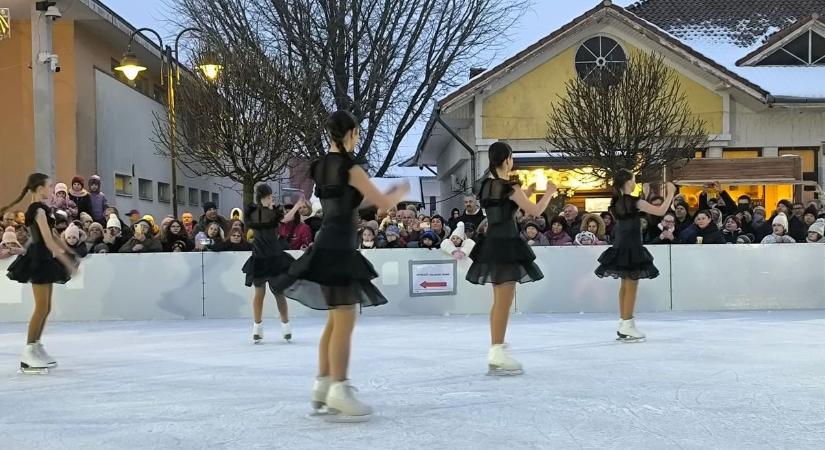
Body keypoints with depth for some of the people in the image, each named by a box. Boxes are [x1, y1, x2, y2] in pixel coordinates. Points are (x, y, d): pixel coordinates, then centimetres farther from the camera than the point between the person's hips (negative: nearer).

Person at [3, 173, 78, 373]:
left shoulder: (40, 209, 15)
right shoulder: (39, 210, -14)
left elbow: (52, 238, 19)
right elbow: (48, 241, -20)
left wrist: (69, 254, 18)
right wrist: (67, 262, -19)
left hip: (43, 259, 10)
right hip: (39, 259, -10)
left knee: (45, 308, 12)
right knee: (42, 308, -8)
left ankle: (36, 349, 17)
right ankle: (28, 354, -5)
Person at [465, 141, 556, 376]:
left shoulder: (484, 186, 9)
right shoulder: (510, 188, -14)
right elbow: (535, 211, -8)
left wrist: (523, 193, 26)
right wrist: (549, 193, 7)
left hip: (491, 243, 9)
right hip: (507, 245, -9)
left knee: (499, 301, 16)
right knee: (504, 302, -6)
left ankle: (496, 352, 21)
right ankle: (497, 355, -7)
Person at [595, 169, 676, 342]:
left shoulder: (616, 202, 7)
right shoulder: (634, 202, -16)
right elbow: (661, 211, -16)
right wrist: (670, 194, -4)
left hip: (620, 247, 8)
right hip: (632, 248, -8)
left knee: (625, 285, 14)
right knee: (631, 287, -4)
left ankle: (623, 324, 18)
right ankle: (627, 326, -3)